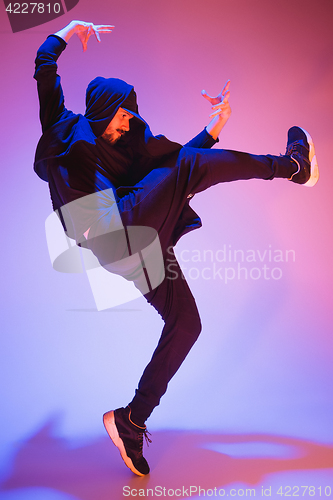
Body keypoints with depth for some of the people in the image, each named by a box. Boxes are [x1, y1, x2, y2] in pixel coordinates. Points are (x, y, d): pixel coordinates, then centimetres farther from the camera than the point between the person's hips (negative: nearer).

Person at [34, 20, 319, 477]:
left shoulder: (125, 147, 30)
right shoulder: (66, 128, 16)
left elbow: (174, 158, 25)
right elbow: (44, 65, 15)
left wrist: (215, 126, 18)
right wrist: (73, 28, 27)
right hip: (116, 229, -8)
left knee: (185, 324, 1)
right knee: (190, 166, -17)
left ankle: (132, 421, 7)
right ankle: (291, 165, -3)